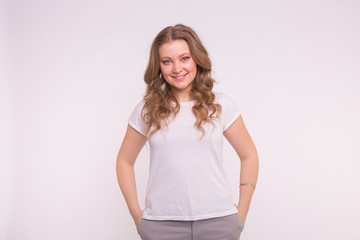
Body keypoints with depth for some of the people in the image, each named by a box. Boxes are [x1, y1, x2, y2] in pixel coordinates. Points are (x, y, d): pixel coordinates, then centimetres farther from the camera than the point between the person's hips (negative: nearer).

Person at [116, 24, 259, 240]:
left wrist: (241, 213, 5)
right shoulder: (146, 110, 4)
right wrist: (136, 214, 5)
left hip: (218, 221, 0)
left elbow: (249, 156, 9)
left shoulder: (221, 105, 3)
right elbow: (124, 161, 12)